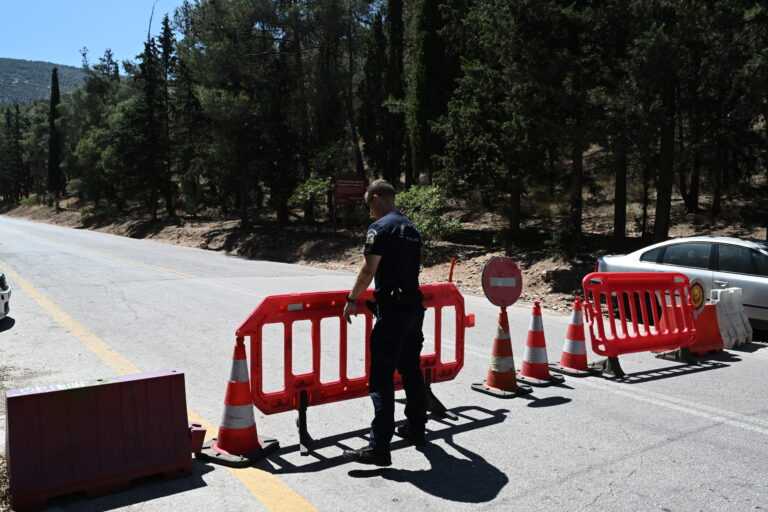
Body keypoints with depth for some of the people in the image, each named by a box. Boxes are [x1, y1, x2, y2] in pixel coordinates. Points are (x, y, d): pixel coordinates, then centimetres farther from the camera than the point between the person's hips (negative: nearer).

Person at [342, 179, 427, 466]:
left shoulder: (379, 228, -10)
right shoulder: (412, 228, 14)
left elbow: (369, 270, -15)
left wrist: (352, 299, -5)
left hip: (392, 310, -9)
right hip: (414, 305, 9)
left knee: (381, 379, -6)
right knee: (412, 371, 19)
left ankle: (379, 448, -3)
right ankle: (416, 430, 31)